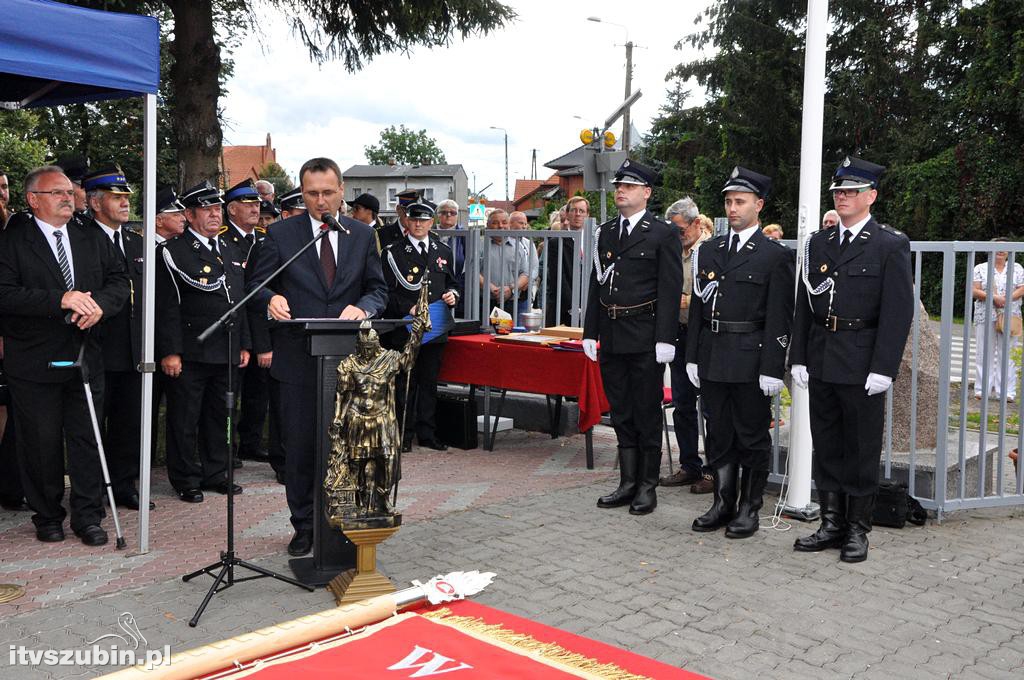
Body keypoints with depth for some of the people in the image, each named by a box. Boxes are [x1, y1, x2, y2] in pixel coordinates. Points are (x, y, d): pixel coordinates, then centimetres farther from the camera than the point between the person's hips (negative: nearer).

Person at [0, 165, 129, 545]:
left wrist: (98, 303, -15)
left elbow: (119, 282, 6)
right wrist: (60, 299, -24)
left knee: (87, 439, 5)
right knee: (41, 443, 7)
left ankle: (87, 516, 15)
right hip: (34, 363, -3)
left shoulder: (93, 240, 11)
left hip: (85, 356, 3)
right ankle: (47, 516, 22)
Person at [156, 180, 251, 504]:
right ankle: (186, 480, 13)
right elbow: (167, 306, -12)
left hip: (226, 353, 7)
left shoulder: (230, 249, 15)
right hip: (190, 353, -6)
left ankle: (215, 474, 26)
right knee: (184, 420, 3)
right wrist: (169, 352, -17)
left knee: (219, 416, 14)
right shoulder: (173, 251, -7)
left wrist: (244, 344, 14)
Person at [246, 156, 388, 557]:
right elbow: (256, 286, 2)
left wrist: (363, 307, -16)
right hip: (298, 359, -1)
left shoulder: (363, 235, 6)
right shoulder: (281, 234, 1)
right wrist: (271, 299, -21)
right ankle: (304, 526, 21)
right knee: (299, 448, 6)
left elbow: (378, 289, 7)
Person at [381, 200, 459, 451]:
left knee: (429, 382, 10)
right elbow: (386, 292, -5)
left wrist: (452, 295, 0)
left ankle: (427, 433, 18)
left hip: (435, 328, 4)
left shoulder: (444, 251, 13)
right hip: (404, 329, -4)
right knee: (405, 383, 0)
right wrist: (408, 308, -17)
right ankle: (403, 435, 9)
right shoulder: (393, 253, -2)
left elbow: (451, 283, 22)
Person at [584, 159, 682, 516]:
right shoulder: (606, 232, 13)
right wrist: (590, 332, 9)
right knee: (621, 413, 12)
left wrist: (665, 339, -15)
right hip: (611, 337, 6)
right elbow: (596, 283, 13)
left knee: (647, 414, 3)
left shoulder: (664, 234, -4)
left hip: (645, 338, -6)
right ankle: (628, 482, 21)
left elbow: (670, 290, -8)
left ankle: (647, 487, 13)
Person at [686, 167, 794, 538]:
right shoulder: (708, 250, 11)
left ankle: (749, 508, 17)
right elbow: (697, 307, 12)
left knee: (752, 437, 6)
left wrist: (772, 368, -13)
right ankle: (723, 504, 23)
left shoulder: (776, 255, -4)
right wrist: (692, 357, 8)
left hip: (751, 361, -5)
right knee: (719, 436, 11)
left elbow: (779, 318, -8)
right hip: (713, 360, 5)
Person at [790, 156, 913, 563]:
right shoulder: (818, 243, 12)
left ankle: (858, 529, 17)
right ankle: (831, 524, 22)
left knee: (862, 449, 5)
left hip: (862, 367, -5)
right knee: (826, 448, 11)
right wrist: (799, 358, 5)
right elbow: (804, 304, 11)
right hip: (820, 364, 5)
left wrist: (883, 368, -15)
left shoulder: (891, 246, -4)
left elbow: (898, 312, -9)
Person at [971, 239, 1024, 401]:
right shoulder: (980, 268, 8)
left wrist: (1007, 299, -15)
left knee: (1007, 354, -1)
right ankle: (982, 390, 5)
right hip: (985, 317, 0)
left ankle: (1006, 391, 1)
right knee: (984, 353, 1)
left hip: (1009, 317, 1)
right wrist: (994, 298, -16)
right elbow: (974, 291, -2)